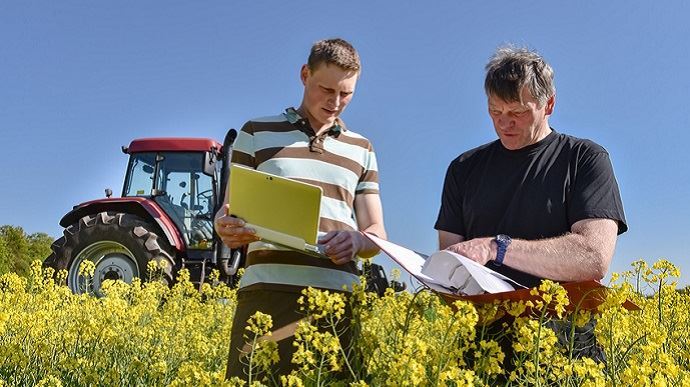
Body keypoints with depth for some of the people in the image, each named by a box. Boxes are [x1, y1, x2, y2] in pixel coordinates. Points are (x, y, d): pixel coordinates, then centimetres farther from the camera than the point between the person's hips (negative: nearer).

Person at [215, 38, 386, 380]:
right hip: (270, 291, -2)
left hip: (339, 296, 2)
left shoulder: (361, 149, 19)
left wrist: (356, 240, -9)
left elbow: (376, 235, 16)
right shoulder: (256, 134, 12)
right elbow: (227, 213, 10)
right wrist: (226, 227, -15)